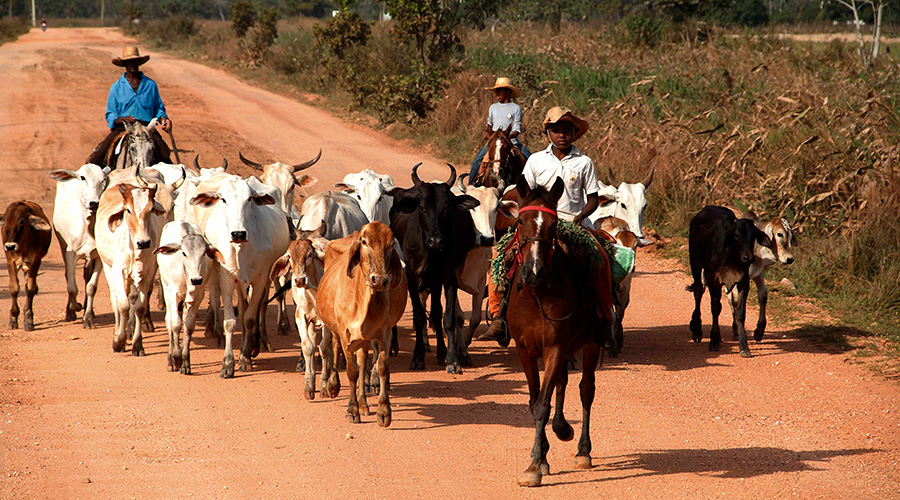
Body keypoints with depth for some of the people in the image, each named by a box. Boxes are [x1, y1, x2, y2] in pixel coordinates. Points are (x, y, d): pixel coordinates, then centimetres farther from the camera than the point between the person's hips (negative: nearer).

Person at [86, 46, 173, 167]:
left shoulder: (151, 84, 14)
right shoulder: (116, 87, 11)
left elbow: (158, 108, 23)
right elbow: (110, 115, 10)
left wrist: (163, 118, -1)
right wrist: (122, 119, -12)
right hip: (122, 128, 0)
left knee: (164, 155, -27)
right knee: (98, 155, -23)